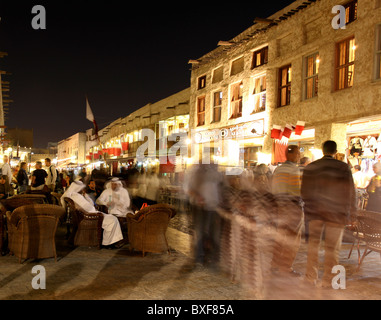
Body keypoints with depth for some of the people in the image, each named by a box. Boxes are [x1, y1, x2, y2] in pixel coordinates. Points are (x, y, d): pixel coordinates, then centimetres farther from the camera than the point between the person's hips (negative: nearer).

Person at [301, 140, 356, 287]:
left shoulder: (310, 167, 2)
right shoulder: (343, 168, -7)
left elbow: (304, 191, 8)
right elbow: (350, 193, -5)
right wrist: (351, 214, 4)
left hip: (315, 211, 3)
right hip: (336, 213, -2)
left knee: (313, 242, 14)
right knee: (332, 248, 6)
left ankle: (311, 278, 18)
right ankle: (327, 283, 11)